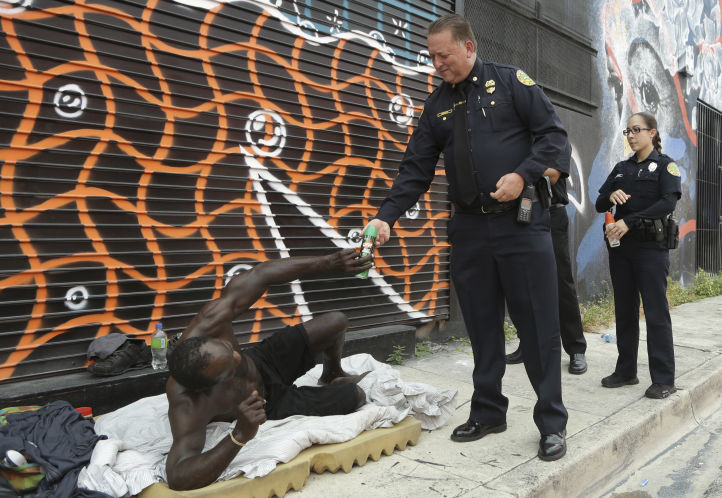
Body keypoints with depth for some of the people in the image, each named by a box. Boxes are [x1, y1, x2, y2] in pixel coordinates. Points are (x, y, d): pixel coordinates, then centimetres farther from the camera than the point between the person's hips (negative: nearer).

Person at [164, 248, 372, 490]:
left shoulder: (211, 322, -37)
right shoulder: (189, 405, -45)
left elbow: (260, 275, -30)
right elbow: (178, 478, -52)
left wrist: (329, 263, -32)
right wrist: (240, 435, -60)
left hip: (263, 363, 4)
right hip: (268, 408, -4)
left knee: (335, 322, 4)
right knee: (355, 396, -1)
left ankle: (332, 374, 40)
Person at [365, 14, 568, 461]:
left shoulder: (510, 82, 2)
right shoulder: (437, 105, 12)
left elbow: (553, 132, 0)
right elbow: (416, 169, 7)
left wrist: (522, 175, -16)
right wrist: (386, 217, -4)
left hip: (521, 222, -4)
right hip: (469, 228, 4)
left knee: (539, 323, 0)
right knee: (482, 325, 9)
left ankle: (552, 423, 12)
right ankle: (488, 413, 23)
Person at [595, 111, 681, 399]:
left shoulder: (665, 165, 1)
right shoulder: (621, 168, 16)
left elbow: (668, 202, -14)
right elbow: (599, 205, 11)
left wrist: (629, 221, -22)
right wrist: (610, 196, -12)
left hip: (651, 245, -5)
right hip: (621, 245, 5)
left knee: (656, 312, -4)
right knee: (624, 310, 8)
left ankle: (664, 379, 3)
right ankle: (626, 371, 18)